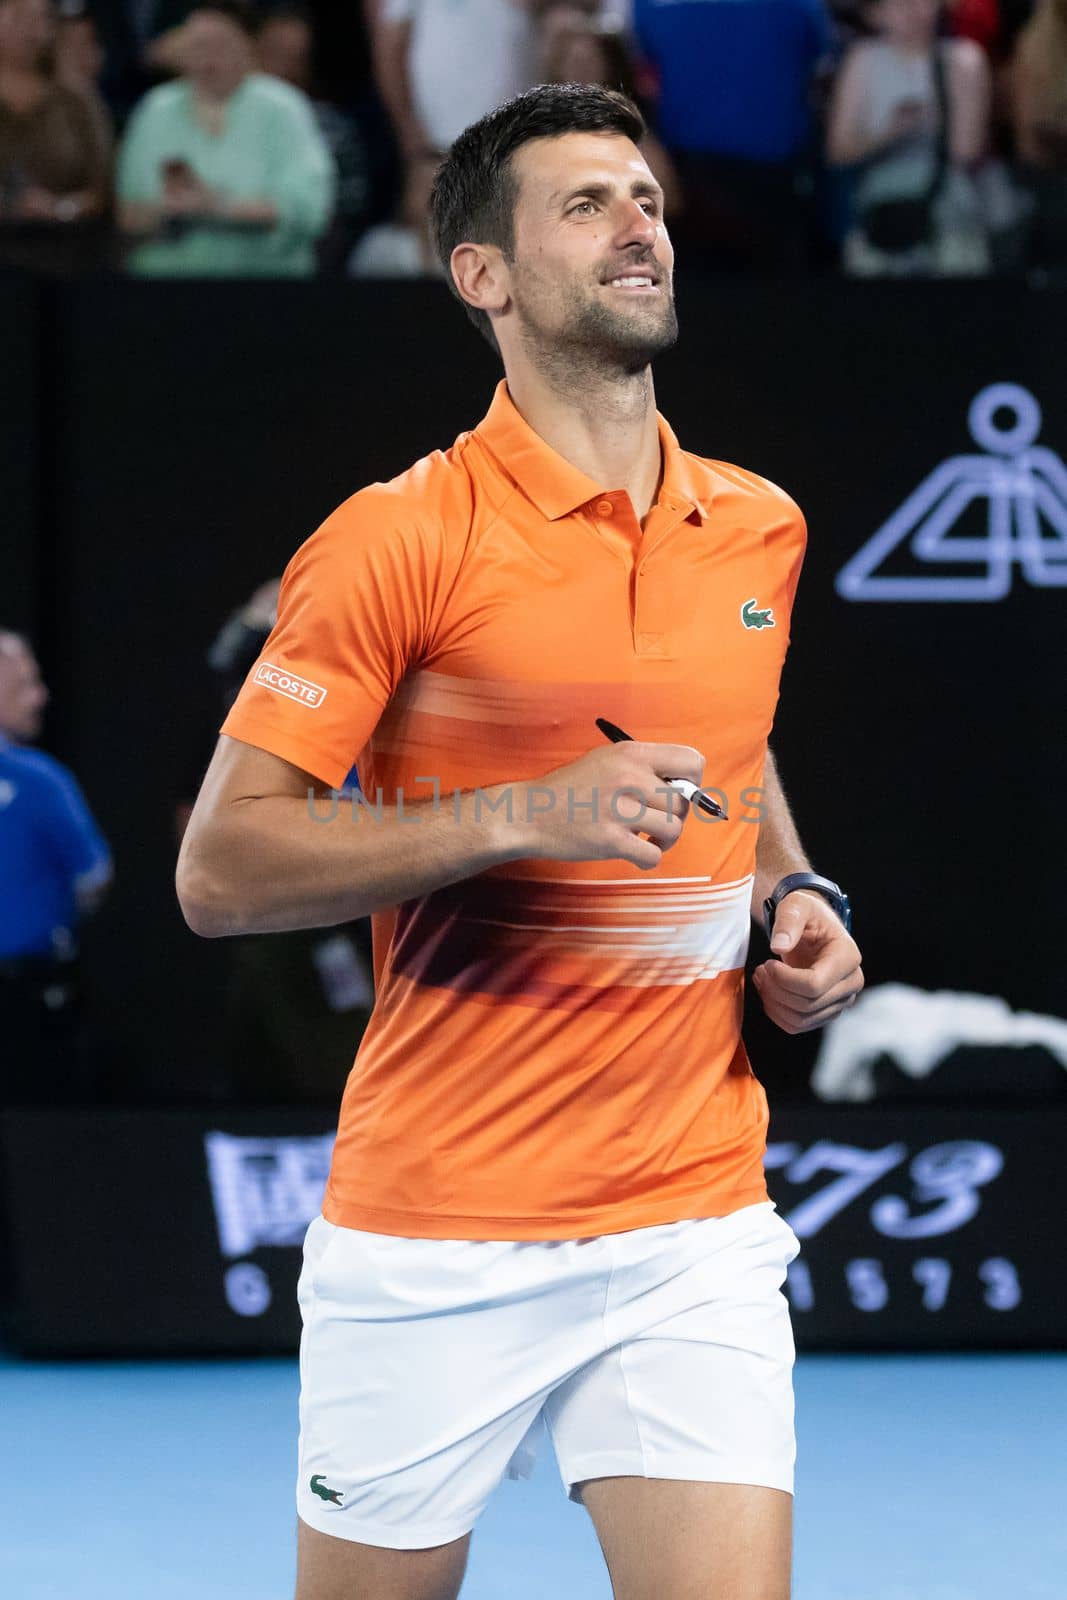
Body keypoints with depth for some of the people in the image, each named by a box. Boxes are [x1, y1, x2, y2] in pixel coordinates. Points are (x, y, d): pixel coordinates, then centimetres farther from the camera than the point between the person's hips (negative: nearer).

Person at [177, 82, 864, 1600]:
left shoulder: (759, 532, 9)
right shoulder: (400, 537, -9)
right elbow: (219, 872, -12)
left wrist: (795, 898, 9)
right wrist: (517, 820, -21)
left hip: (696, 1229, 4)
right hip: (435, 1243, -4)